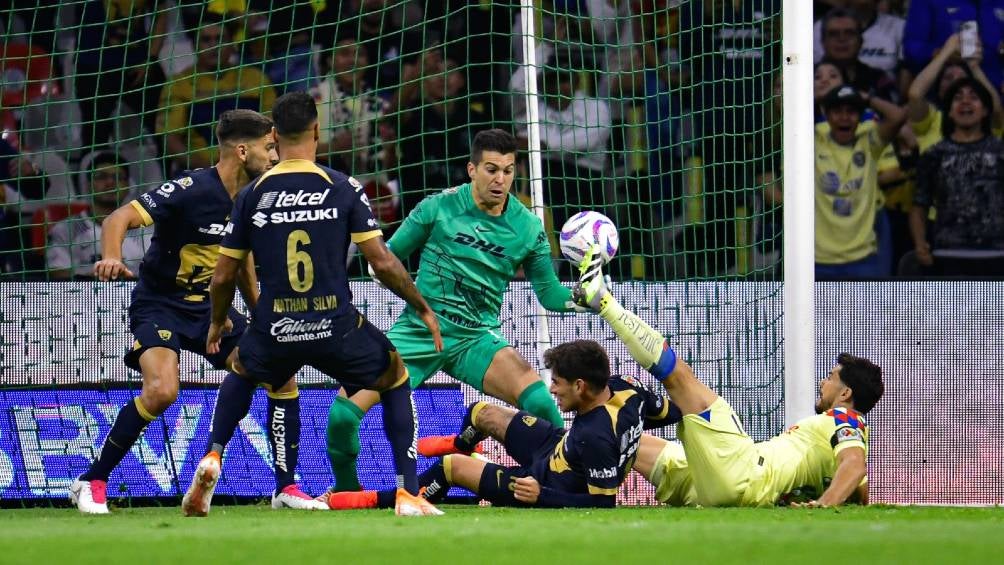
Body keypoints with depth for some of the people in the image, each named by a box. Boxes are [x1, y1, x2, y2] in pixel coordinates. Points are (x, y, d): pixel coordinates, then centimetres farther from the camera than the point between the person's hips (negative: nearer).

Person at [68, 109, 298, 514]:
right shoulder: (191, 189, -20)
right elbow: (119, 218, -26)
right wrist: (111, 258, -46)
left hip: (210, 306, 7)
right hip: (160, 303, -7)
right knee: (162, 390, -28)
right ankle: (91, 482, -11)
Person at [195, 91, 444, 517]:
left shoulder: (252, 195, 2)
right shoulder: (343, 189, -4)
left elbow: (223, 277, 7)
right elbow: (382, 263, -6)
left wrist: (217, 323, 27)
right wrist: (423, 310, 9)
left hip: (275, 333, 2)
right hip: (336, 329, -2)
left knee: (238, 372, 35)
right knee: (396, 380, 24)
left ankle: (212, 459, 13)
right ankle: (408, 494, 11)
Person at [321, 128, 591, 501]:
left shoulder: (527, 228, 1)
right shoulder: (439, 207, -4)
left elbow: (550, 295, 5)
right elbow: (388, 257, 7)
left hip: (475, 339, 1)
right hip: (417, 331, 0)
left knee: (537, 398, -27)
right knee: (343, 412, -14)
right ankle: (346, 490, 15)